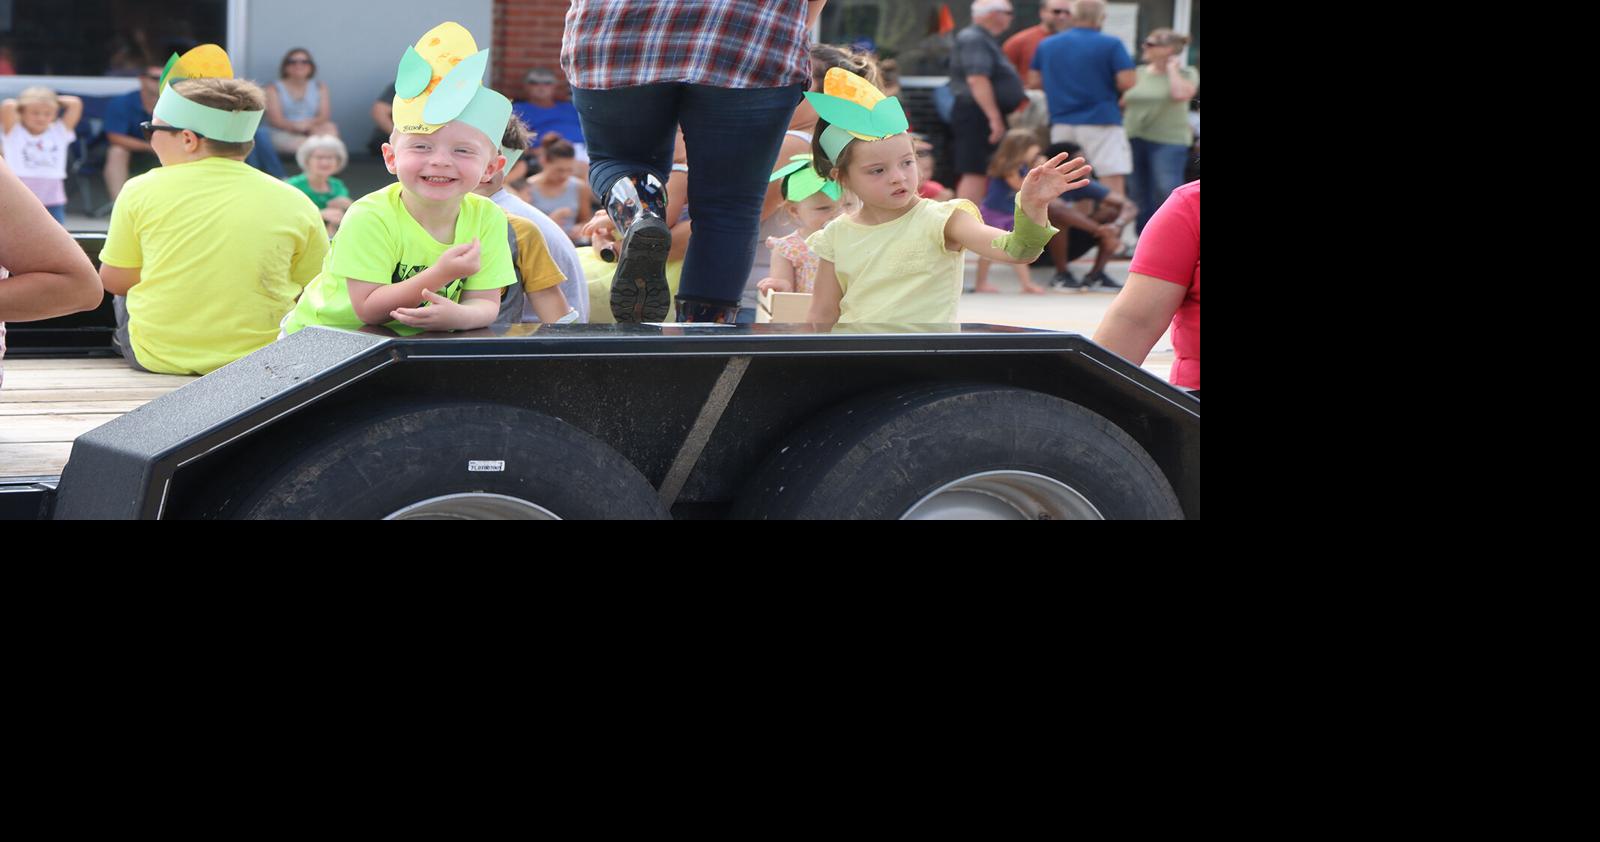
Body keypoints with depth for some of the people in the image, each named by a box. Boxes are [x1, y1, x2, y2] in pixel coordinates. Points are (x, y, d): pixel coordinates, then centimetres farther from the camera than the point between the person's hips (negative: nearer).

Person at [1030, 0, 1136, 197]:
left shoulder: (1046, 45, 7)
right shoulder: (1111, 45, -7)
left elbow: (1037, 81, 13)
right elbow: (1126, 83, -13)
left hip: (1061, 123, 5)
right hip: (1101, 121, -5)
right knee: (1112, 180, -7)